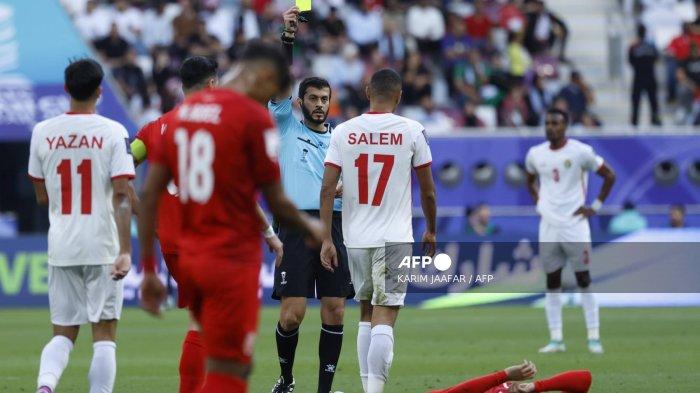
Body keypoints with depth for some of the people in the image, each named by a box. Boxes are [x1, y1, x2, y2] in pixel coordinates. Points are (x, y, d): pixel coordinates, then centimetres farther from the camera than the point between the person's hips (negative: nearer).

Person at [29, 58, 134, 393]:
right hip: (102, 248, -3)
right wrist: (125, 251, -17)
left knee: (63, 334, 10)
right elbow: (122, 195, -14)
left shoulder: (43, 132, 3)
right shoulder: (113, 132, -6)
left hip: (61, 248, 3)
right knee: (104, 334, 4)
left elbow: (41, 196, 11)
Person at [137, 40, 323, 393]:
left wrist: (148, 270, 8)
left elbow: (149, 196, 5)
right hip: (232, 262, -7)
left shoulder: (183, 111, 9)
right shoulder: (254, 117, -11)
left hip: (188, 257, 7)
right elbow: (276, 204, -8)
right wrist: (311, 228, 13)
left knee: (234, 364, 21)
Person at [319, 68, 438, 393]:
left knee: (366, 312, 18)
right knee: (384, 317, -7)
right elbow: (428, 190, 2)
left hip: (356, 238, 3)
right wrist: (430, 231, 17)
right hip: (395, 238, -3)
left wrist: (326, 239, 2)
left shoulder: (343, 132, 1)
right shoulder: (411, 131, -3)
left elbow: (327, 188, -2)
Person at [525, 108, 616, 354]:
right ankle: (556, 339, 7)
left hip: (575, 224, -4)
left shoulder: (580, 152, -7)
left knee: (583, 279, -2)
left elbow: (609, 176, 0)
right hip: (548, 225, 4)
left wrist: (596, 206, -3)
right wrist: (538, 203, 11)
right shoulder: (535, 154, 6)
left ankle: (594, 338, 1)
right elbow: (530, 181, 25)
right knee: (552, 282, 4)